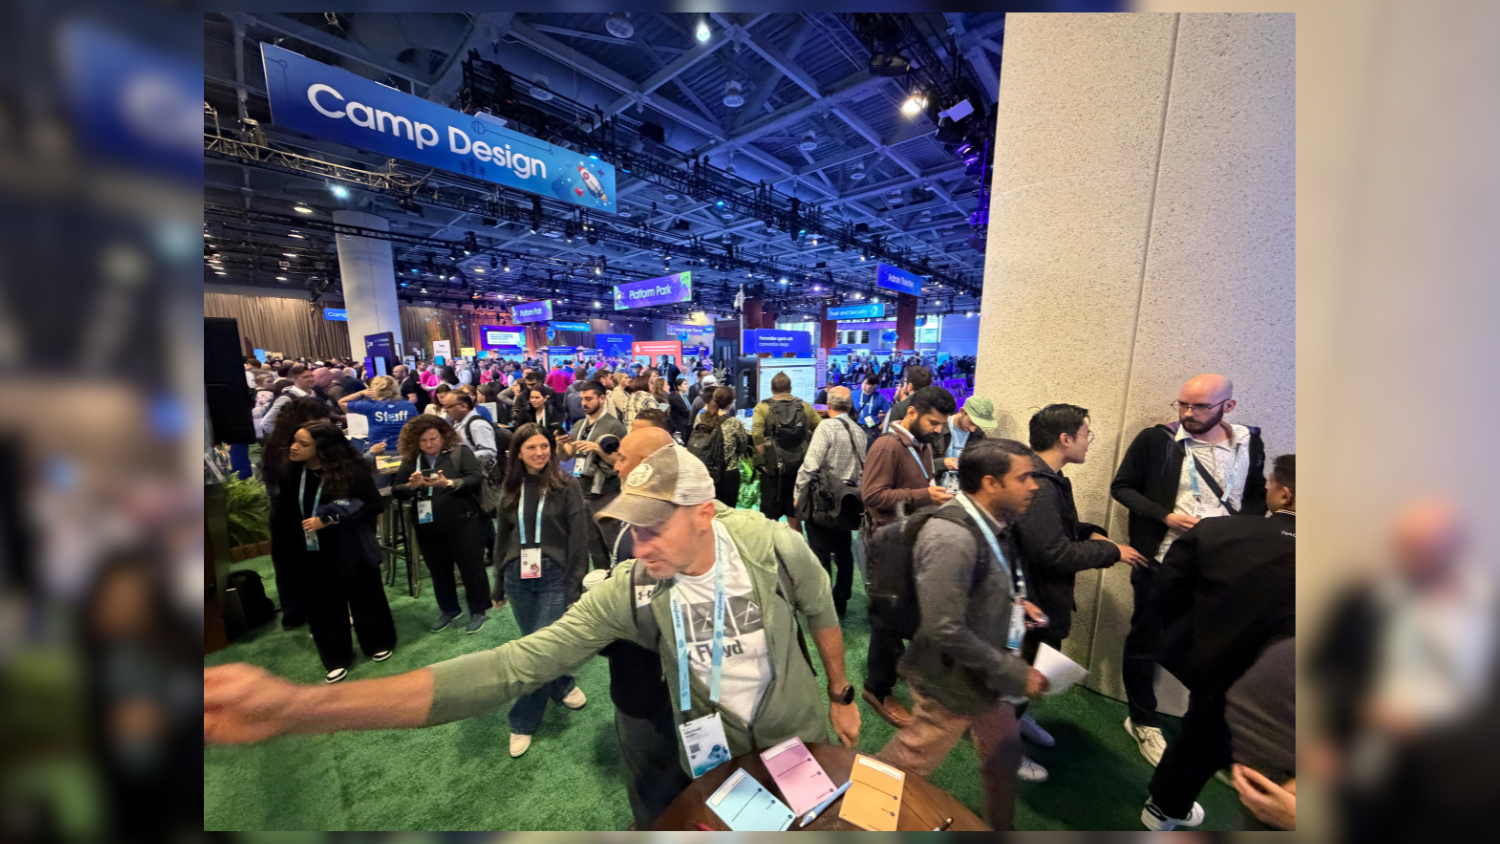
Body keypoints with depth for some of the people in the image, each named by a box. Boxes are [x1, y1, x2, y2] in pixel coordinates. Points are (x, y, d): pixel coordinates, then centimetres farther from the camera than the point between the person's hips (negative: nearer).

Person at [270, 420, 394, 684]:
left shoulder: (351, 471, -18)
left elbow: (376, 504, -16)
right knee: (323, 607, 13)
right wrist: (289, 549, 5)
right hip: (313, 556, 4)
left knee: (364, 599, 13)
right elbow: (284, 514, 9)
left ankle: (378, 644, 35)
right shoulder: (291, 474, -3)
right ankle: (336, 659, 32)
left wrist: (329, 519, -21)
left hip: (350, 552, -4)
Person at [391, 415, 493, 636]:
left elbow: (475, 480, -15)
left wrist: (448, 483, -29)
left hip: (463, 523, -5)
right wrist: (412, 485, -18)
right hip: (428, 527, 5)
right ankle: (448, 610, 37)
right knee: (439, 571, 18)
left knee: (471, 567, 5)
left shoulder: (460, 452, -7)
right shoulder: (410, 460, 6)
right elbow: (396, 492, 3)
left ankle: (479, 611, 21)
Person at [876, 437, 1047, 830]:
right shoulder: (951, 537, -33)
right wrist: (1016, 674, -22)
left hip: (988, 674, 8)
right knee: (911, 762, 15)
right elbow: (945, 631, -32)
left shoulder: (989, 523, -3)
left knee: (1004, 757, 26)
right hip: (954, 681, -8)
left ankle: (999, 826, 53)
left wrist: (1014, 601, -2)